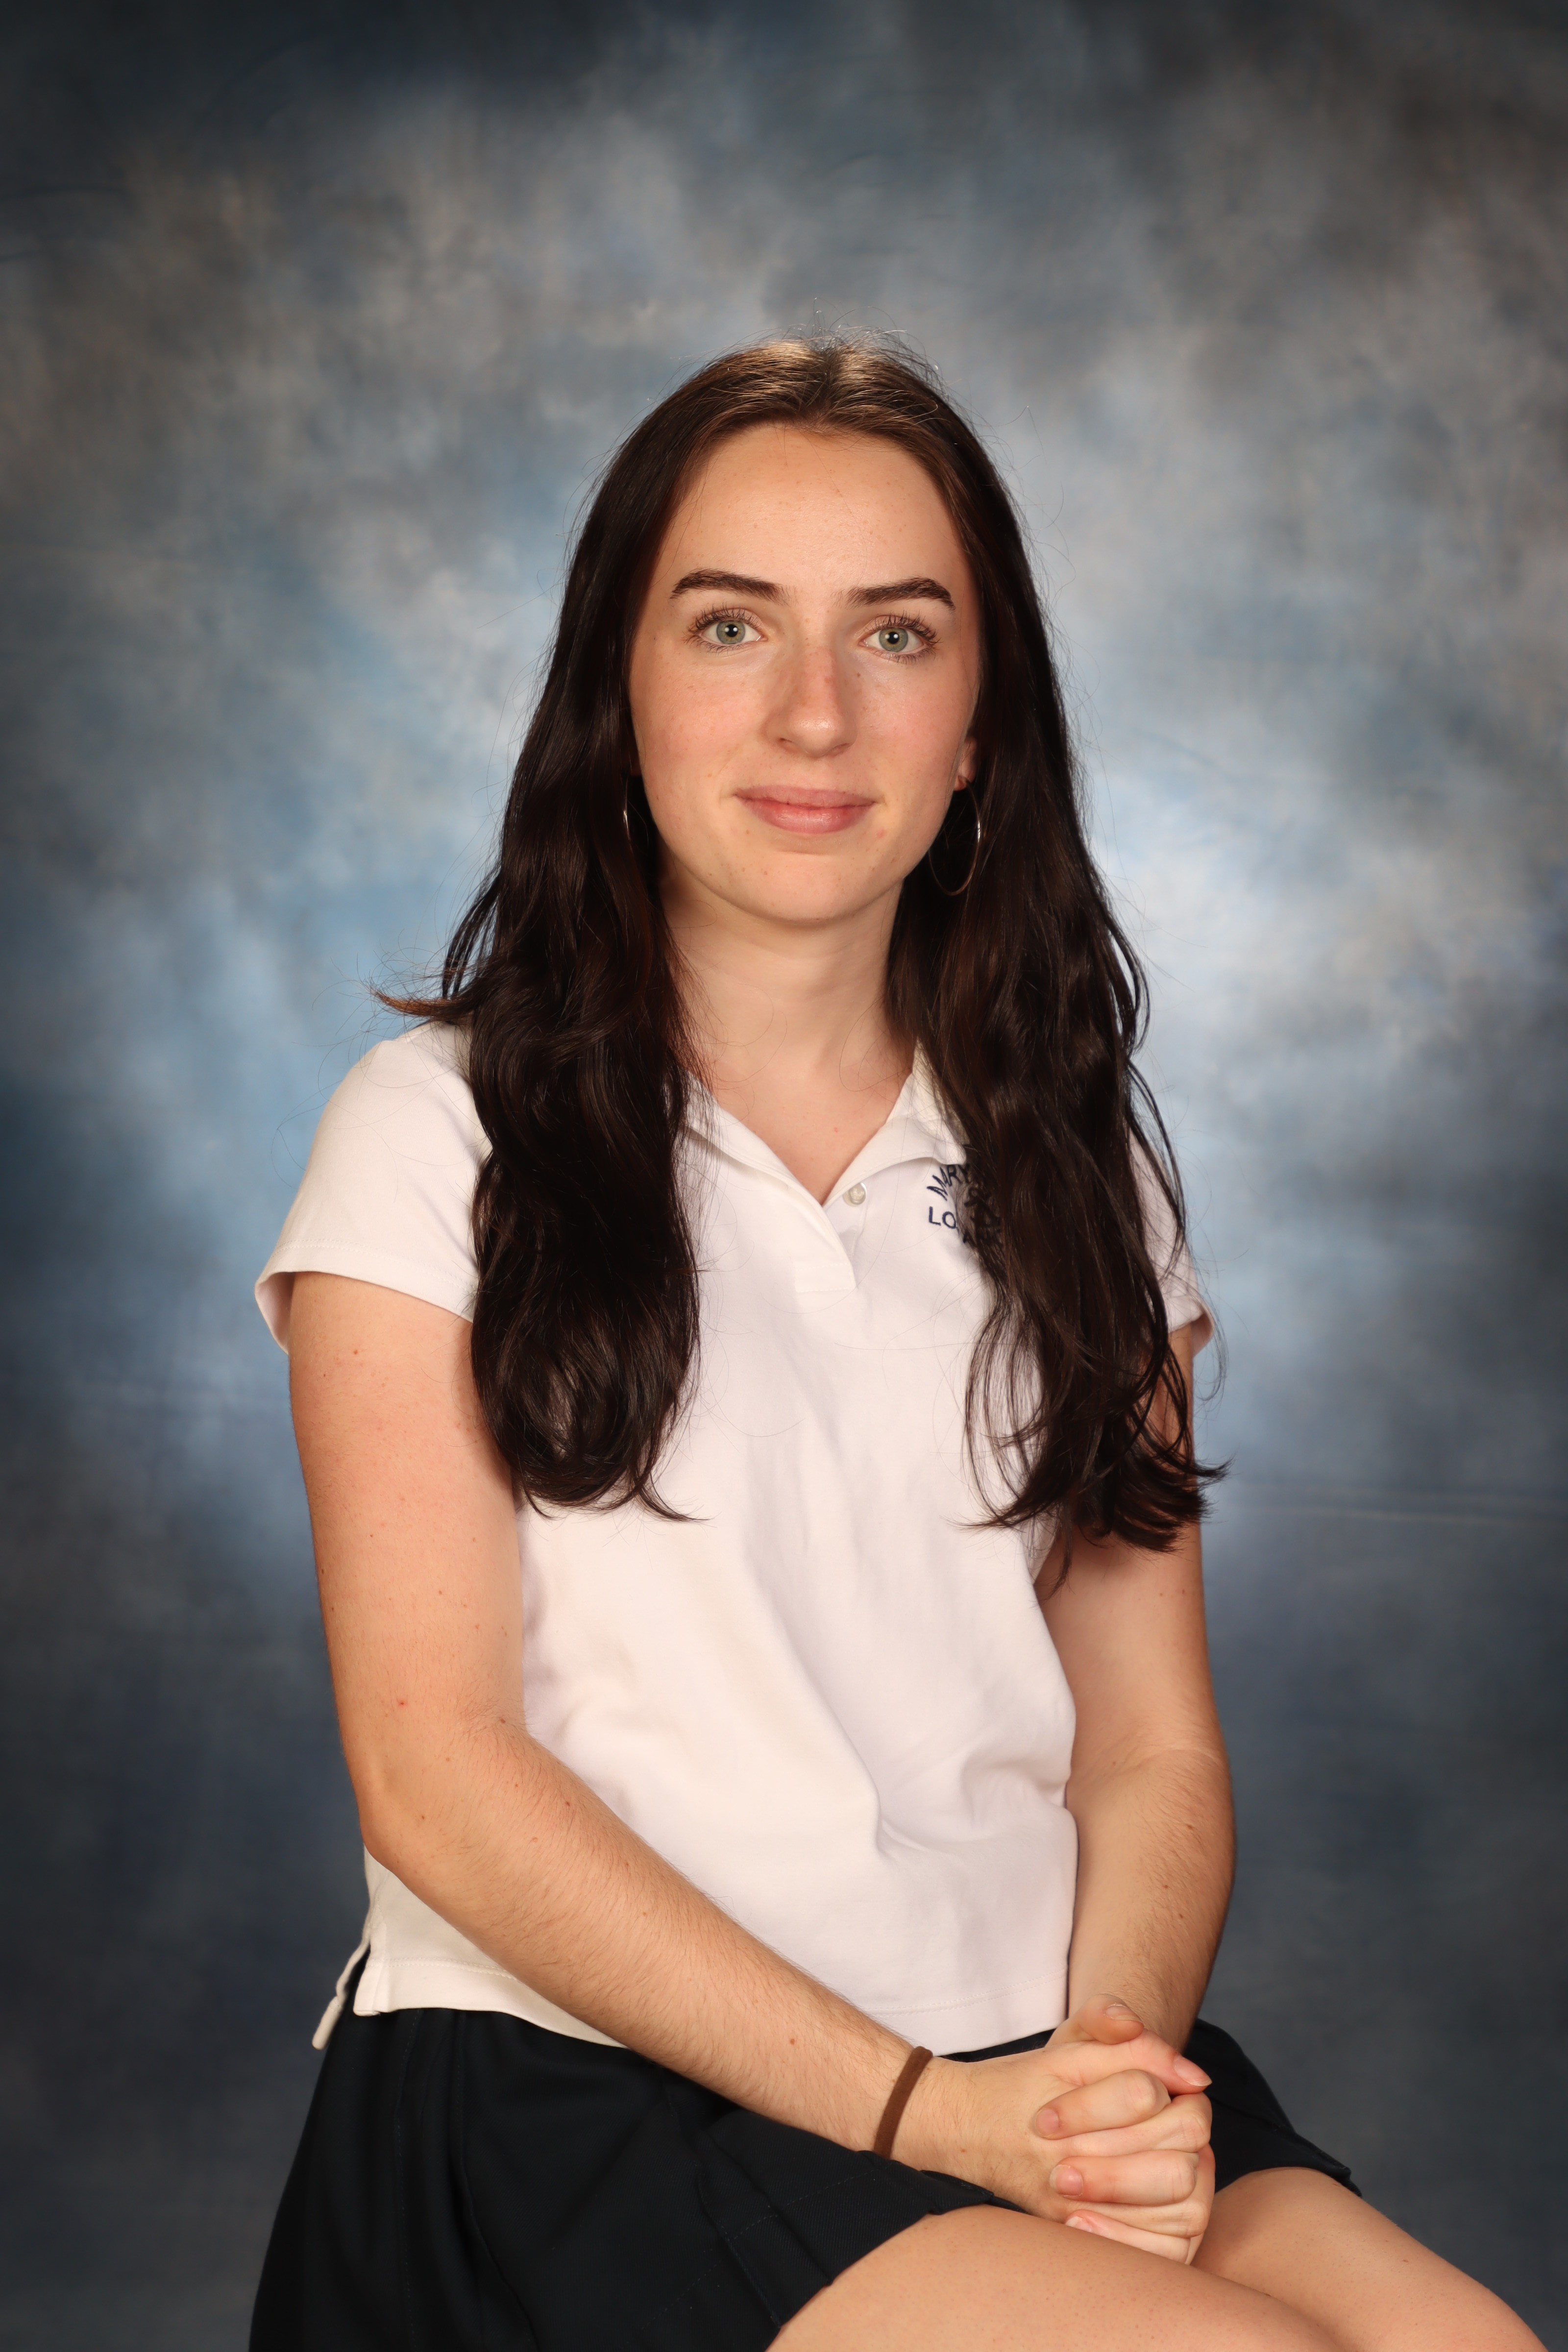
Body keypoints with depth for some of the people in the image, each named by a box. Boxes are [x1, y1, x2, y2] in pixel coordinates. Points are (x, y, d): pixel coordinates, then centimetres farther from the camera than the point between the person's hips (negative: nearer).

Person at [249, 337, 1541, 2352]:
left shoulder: (1074, 1170, 14)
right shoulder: (448, 1130, 1)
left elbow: (1155, 1750, 10)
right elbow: (436, 1773, -6)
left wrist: (1120, 2058, -11)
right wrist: (913, 2109, -13)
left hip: (1044, 2085, 4)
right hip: (585, 2083, -4)